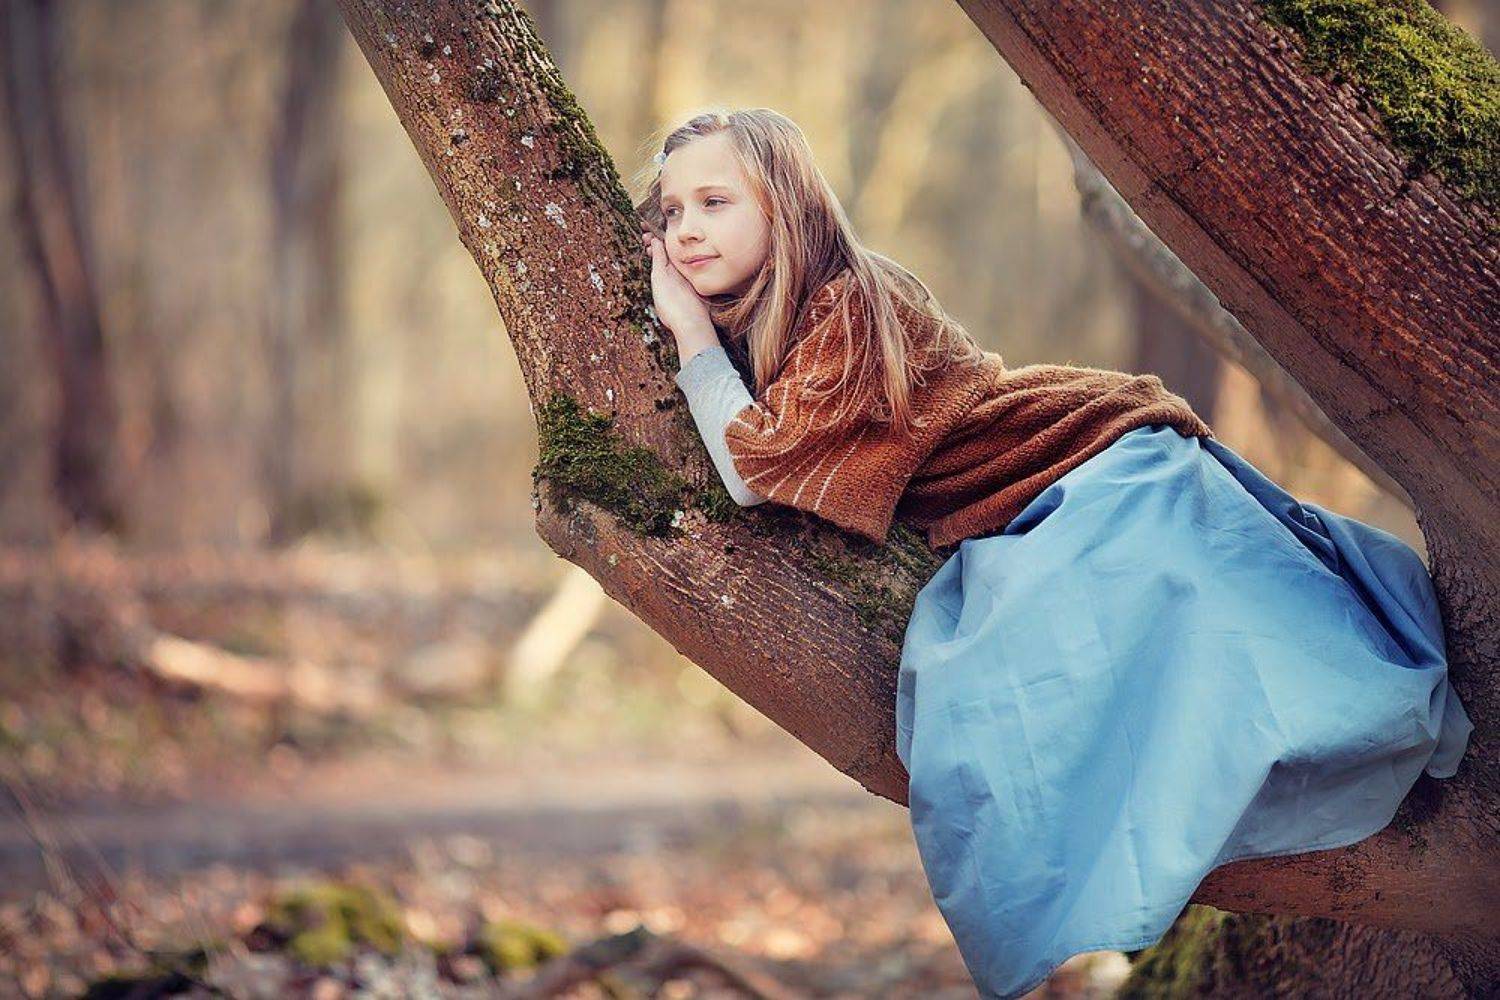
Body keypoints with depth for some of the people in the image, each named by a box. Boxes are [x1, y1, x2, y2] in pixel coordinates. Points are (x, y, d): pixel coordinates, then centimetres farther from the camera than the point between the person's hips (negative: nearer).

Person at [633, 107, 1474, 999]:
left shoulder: (851, 302, -17)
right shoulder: (757, 333, 11)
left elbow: (760, 472, -24)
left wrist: (694, 331, -17)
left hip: (1102, 471, -9)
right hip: (1021, 534, 9)